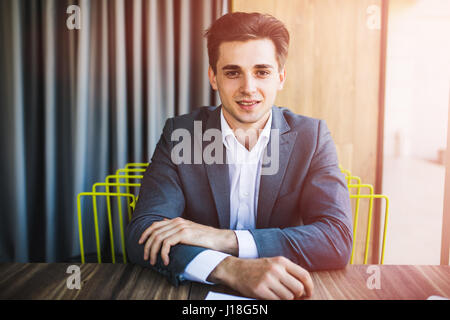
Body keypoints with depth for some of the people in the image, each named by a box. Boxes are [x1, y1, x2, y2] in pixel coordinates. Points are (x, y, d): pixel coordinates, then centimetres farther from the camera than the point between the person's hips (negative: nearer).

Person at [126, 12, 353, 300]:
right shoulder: (179, 134, -4)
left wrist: (222, 238, -22)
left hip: (281, 290, 0)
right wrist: (230, 268, -30)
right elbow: (141, 236, -12)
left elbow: (338, 240, -13)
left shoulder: (312, 137, -3)